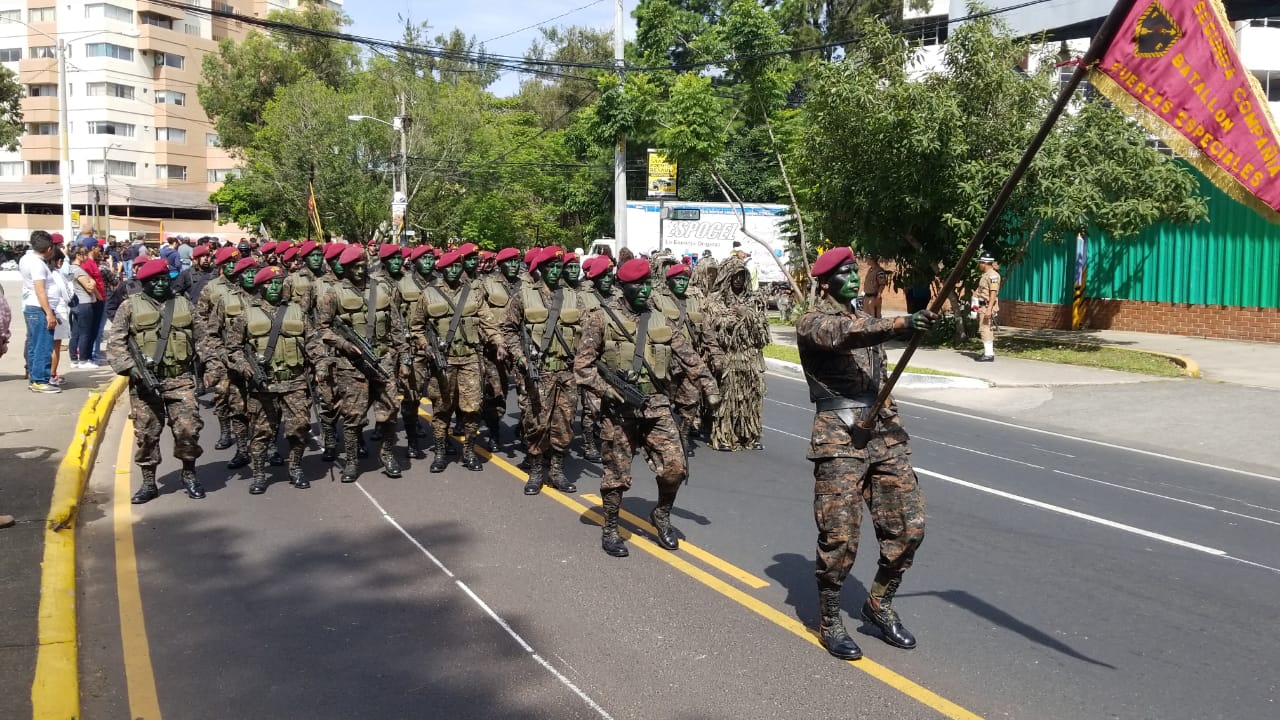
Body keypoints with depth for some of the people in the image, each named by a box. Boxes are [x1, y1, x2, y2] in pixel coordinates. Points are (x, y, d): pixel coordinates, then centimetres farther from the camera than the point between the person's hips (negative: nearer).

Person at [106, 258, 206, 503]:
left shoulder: (184, 305, 11)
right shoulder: (130, 306, 3)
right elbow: (115, 342, 0)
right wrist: (130, 367, -13)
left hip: (180, 380, 1)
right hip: (144, 381, -1)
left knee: (188, 428, -6)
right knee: (146, 433, 5)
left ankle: (189, 475, 13)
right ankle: (149, 483, 17)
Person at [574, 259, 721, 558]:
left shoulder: (659, 321, 11)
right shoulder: (602, 318, -2)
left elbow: (688, 357, 14)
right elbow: (582, 365, -4)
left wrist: (710, 387, 7)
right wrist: (608, 391, -14)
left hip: (656, 407, 4)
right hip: (618, 409, -3)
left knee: (674, 467, -4)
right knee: (617, 474, 4)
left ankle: (661, 516, 22)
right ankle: (610, 530, 22)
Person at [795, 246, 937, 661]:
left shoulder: (865, 318, 20)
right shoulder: (813, 322, -4)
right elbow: (846, 334, -26)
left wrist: (893, 421, 16)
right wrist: (900, 324, -39)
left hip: (884, 433, 7)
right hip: (840, 438, -7)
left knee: (909, 527, 4)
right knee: (840, 537, -5)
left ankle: (879, 604, 24)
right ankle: (829, 623, 12)